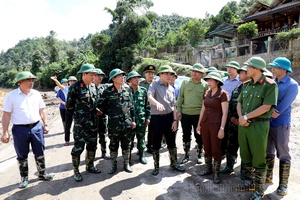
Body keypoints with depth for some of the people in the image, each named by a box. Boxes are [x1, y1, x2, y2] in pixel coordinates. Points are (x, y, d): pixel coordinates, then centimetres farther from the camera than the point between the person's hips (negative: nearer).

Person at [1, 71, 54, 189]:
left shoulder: (36, 94, 5)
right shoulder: (11, 96, -6)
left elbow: (42, 110, 12)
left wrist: (45, 124, 9)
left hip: (37, 127, 3)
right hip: (20, 129, -3)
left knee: (40, 153, 12)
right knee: (22, 156, 10)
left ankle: (42, 174, 29)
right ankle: (24, 178, 27)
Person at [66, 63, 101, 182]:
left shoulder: (93, 86, 7)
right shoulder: (75, 87, -12)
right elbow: (69, 106, -6)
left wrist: (94, 113, 11)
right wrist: (78, 115, 0)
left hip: (93, 122, 6)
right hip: (80, 123, -6)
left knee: (92, 145, 14)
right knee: (78, 147, 1)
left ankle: (90, 166, 32)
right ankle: (76, 171, 17)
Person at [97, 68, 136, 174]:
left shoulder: (127, 91, 5)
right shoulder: (108, 91, -7)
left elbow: (131, 106, 9)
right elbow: (100, 105, -2)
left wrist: (133, 120, 8)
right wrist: (110, 113, 1)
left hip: (127, 123, 3)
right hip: (114, 124, -3)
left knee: (126, 145, 12)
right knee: (113, 145, 10)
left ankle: (126, 163, 28)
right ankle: (113, 165, 26)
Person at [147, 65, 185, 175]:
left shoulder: (171, 88, 10)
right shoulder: (154, 85, -7)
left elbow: (173, 105, 11)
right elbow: (149, 97, -26)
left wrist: (175, 120, 4)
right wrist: (157, 103, -47)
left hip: (169, 117, 5)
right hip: (157, 118, -5)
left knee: (172, 142, 14)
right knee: (156, 143, 7)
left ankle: (174, 163, 32)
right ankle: (156, 166, 23)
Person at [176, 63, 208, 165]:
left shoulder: (205, 85, 0)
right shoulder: (185, 82, 3)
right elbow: (180, 97, 3)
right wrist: (179, 110, -1)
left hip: (198, 114, -1)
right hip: (185, 113, 2)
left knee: (199, 136, 10)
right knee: (186, 135, 12)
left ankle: (199, 155, 28)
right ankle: (186, 155, 27)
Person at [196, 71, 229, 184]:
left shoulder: (222, 94, -9)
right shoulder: (207, 93, 8)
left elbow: (225, 113, -12)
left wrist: (222, 128, -16)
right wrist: (199, 124, 13)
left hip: (216, 124, -6)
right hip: (205, 124, 6)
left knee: (216, 150, 3)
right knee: (207, 148, 14)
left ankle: (216, 173, 17)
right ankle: (208, 168, 30)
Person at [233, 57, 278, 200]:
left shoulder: (270, 84, -9)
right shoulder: (246, 85, 11)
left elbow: (266, 107, -17)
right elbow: (239, 103, 11)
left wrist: (246, 117, -13)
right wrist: (241, 117, -7)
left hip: (259, 125, -6)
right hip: (243, 124, 7)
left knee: (258, 158, 4)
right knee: (245, 156, 16)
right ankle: (249, 182, 34)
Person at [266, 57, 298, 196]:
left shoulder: (292, 85, -12)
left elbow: (282, 106, -18)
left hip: (281, 124, -6)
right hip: (267, 122, 6)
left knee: (283, 155, 4)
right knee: (268, 152, 16)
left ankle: (283, 184, 16)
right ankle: (268, 176, 32)